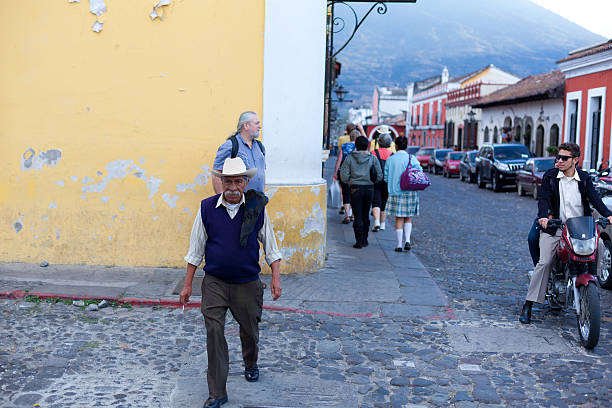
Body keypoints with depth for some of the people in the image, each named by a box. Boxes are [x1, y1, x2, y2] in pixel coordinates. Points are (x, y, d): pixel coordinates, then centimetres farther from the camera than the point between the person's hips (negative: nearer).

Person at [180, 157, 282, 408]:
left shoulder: (257, 208, -4)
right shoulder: (207, 208, -4)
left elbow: (270, 246, 6)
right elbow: (196, 249, 4)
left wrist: (276, 278, -2)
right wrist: (188, 284, 4)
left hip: (248, 283, 1)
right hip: (215, 282, 0)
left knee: (249, 330, 15)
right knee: (213, 332, -9)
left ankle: (250, 364, 48)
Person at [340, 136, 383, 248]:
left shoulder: (350, 158, -4)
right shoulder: (373, 159, 0)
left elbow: (344, 176, -7)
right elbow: (379, 176, -1)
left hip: (355, 189, -2)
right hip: (369, 189, 2)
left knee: (358, 216, 0)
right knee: (366, 216, 15)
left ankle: (359, 241, -3)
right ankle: (364, 240, 21)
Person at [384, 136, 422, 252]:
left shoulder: (390, 159, -2)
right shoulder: (412, 158, -4)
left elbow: (386, 177, 0)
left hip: (395, 192, 0)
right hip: (410, 192, 0)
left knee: (399, 219, 7)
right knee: (408, 218, 15)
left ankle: (399, 245, 5)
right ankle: (407, 240, 0)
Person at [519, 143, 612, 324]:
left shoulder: (584, 179, 9)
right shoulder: (550, 176, 5)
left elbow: (595, 199, -3)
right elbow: (543, 198, -8)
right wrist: (543, 216, -28)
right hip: (554, 228, -2)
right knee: (544, 263, -13)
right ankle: (528, 306, -9)